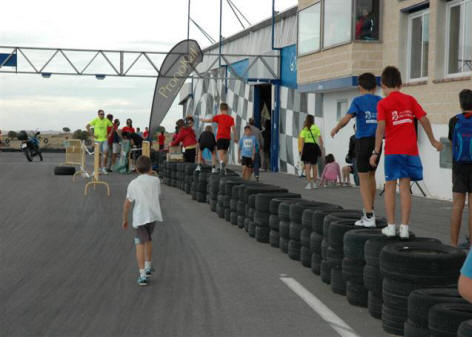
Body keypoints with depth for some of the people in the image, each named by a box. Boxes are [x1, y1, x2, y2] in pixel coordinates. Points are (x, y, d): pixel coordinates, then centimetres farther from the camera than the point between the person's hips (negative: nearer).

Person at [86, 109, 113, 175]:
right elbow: (87, 126, -6)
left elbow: (112, 126, 15)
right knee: (99, 154, 4)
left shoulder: (106, 120, 1)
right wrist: (92, 135, -9)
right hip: (97, 139, -1)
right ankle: (100, 168, 13)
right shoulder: (95, 120, -5)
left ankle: (103, 168, -1)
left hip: (105, 139, 1)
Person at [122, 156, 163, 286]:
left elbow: (127, 204, -1)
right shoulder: (155, 180, 1)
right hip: (153, 215, 3)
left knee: (140, 244, -1)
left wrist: (125, 219, 10)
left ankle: (143, 275, -14)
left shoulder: (133, 184, -3)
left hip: (139, 218, -3)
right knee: (148, 240, 25)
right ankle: (148, 267, 41)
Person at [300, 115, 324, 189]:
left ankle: (309, 183, -10)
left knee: (307, 166, -1)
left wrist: (302, 151, -3)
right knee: (314, 165, 15)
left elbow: (302, 140, -6)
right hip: (314, 146, 2)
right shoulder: (316, 128, 4)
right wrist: (321, 149, 5)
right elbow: (320, 139, 0)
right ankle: (314, 183, 19)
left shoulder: (304, 129, 0)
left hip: (307, 146, -2)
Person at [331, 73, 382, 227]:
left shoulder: (358, 101, -5)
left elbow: (346, 118, -16)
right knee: (371, 175, 21)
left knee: (364, 179, -2)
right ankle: (370, 210, 34)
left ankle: (369, 217, -9)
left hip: (363, 141, -5)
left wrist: (335, 129, 1)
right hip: (377, 141, 5)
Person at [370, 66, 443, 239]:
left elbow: (381, 127, -12)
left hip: (392, 150, -3)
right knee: (405, 187, 4)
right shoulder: (410, 100, 7)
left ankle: (391, 226, 6)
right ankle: (404, 227, 1)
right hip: (410, 150, 3)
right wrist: (433, 141, 17)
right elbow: (424, 120, 5)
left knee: (390, 187, 7)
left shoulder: (383, 103, -2)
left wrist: (376, 152, -9)